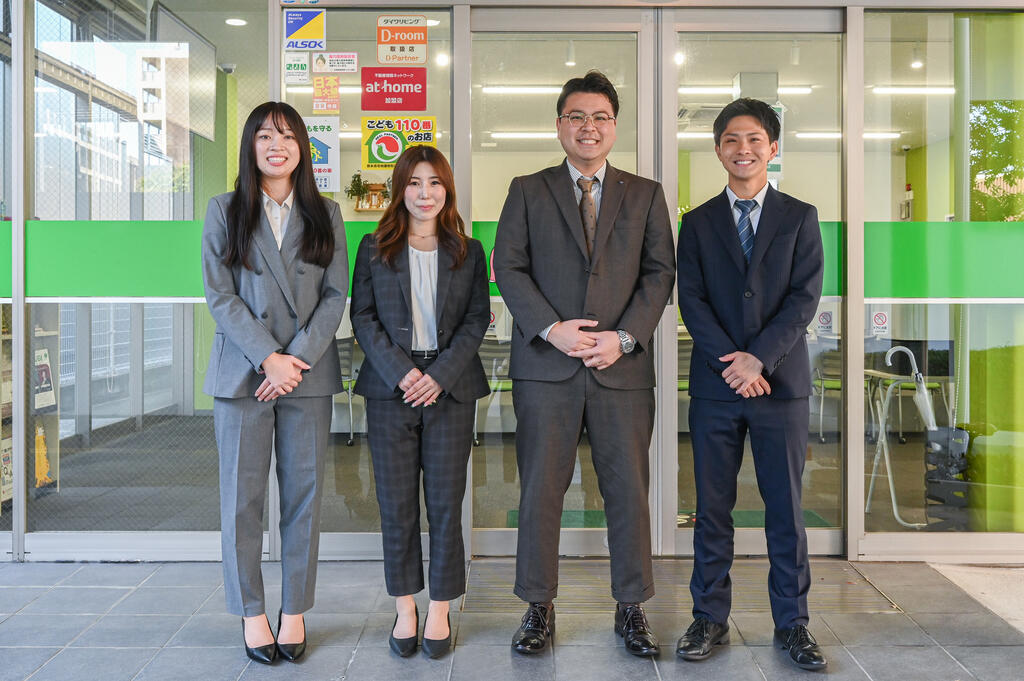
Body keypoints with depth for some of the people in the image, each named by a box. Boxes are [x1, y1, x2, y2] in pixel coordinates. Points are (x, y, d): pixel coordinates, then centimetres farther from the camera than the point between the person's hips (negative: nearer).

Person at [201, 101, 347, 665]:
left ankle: (294, 611, 19)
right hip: (242, 374, -1)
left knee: (304, 496, 5)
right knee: (242, 497, 4)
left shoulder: (325, 214, 10)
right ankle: (251, 613, 18)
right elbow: (220, 295, -1)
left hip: (309, 374, 1)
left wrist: (299, 357, -10)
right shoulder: (224, 211, 7)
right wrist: (269, 358, -12)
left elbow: (336, 294, 3)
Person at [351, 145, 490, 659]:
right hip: (390, 389, 0)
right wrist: (401, 371, -11)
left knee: (445, 503, 2)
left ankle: (440, 611, 15)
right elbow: (362, 317, 2)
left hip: (451, 389, 0)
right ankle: (405, 609, 18)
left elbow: (477, 319, 3)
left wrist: (440, 375, -11)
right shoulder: (374, 249, 8)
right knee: (396, 505, 4)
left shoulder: (468, 252, 9)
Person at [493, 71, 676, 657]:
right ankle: (540, 608, 18)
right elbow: (508, 267, 2)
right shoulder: (528, 191, 10)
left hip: (623, 366, 1)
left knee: (630, 490, 5)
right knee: (541, 489, 4)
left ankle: (632, 609, 20)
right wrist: (551, 328, -11)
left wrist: (625, 337, -9)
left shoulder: (646, 195, 13)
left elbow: (660, 272, 6)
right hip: (546, 365, 0)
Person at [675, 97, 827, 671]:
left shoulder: (800, 217, 7)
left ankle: (792, 622, 18)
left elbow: (805, 298, -3)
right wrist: (732, 362, -12)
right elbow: (692, 301, 1)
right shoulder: (698, 222, 9)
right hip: (715, 386, 1)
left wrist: (758, 357, -14)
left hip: (781, 381, -1)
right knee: (713, 507, 6)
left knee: (786, 507, 6)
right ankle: (711, 619, 17)